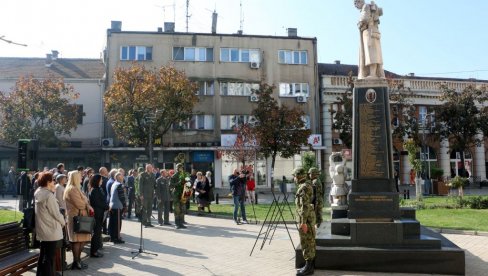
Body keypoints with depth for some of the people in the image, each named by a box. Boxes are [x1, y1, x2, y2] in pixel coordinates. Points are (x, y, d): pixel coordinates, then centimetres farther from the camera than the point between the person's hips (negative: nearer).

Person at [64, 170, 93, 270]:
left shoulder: (76, 188, 18)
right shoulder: (72, 189, -15)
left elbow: (83, 201, 18)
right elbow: (79, 204, -20)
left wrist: (87, 206, 0)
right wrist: (88, 206, -4)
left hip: (80, 217, 10)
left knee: (81, 239, 11)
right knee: (77, 240, -5)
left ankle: (78, 260, 18)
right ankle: (76, 262, 1)